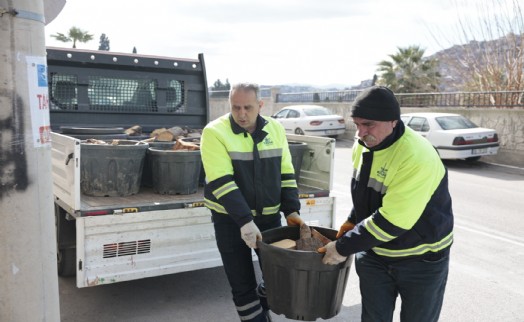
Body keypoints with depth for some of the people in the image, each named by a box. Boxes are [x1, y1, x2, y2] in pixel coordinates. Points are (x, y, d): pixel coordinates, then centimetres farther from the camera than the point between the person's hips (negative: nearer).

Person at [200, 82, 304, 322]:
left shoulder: (275, 129, 1)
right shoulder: (215, 132, -14)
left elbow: (286, 174, 6)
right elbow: (222, 183, -21)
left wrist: (291, 210, -4)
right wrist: (244, 220, -27)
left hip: (269, 216, 4)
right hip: (231, 219, -4)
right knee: (243, 286, 3)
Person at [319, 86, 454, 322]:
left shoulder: (418, 158, -31)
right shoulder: (362, 145, -6)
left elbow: (391, 221, -32)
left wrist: (344, 247, -25)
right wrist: (352, 222, 2)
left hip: (421, 260, -5)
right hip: (374, 254, 6)